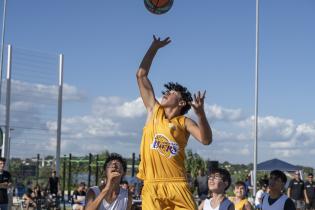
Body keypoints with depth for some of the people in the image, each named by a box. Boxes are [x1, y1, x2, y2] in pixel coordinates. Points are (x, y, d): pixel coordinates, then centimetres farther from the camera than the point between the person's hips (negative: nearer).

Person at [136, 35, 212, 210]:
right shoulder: (154, 111, 15)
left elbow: (206, 140, -11)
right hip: (152, 186, 2)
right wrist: (154, 47, 18)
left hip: (177, 185, -2)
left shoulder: (184, 122, 7)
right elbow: (141, 75, 16)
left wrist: (200, 113, -24)